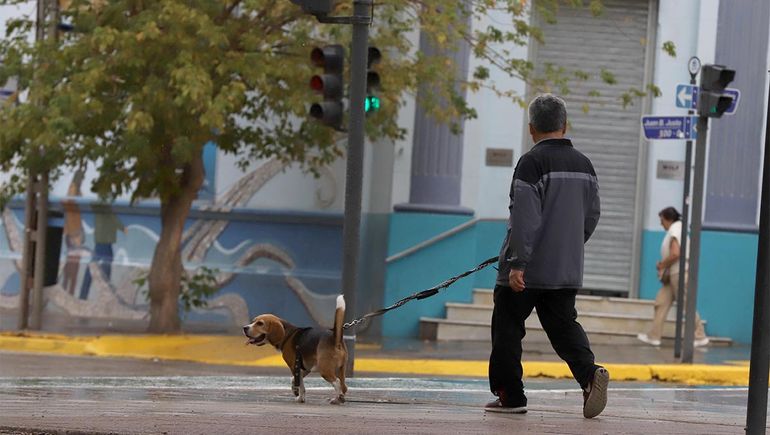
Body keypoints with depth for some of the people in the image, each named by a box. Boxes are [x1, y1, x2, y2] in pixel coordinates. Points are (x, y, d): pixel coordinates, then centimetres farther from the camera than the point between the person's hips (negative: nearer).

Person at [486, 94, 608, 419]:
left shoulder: (531, 163, -13)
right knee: (564, 327, 8)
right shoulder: (583, 164, 9)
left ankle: (510, 395, 10)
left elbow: (524, 218, -19)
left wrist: (517, 263, -19)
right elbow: (591, 217, 15)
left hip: (527, 271, -6)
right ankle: (589, 374, -17)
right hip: (567, 270, 6)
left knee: (507, 329, 7)